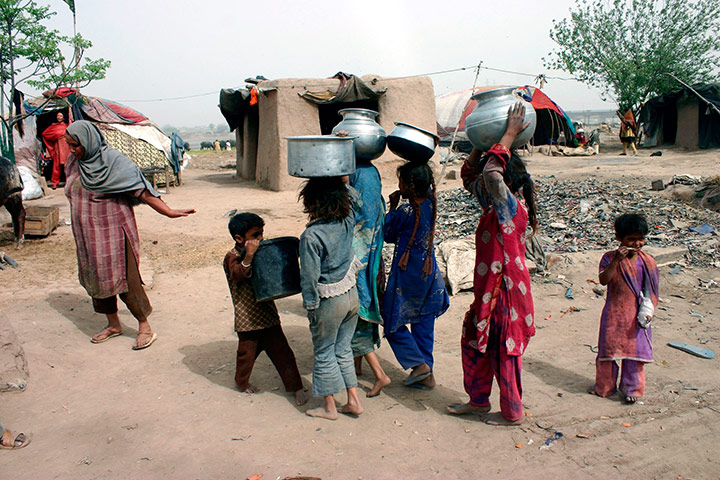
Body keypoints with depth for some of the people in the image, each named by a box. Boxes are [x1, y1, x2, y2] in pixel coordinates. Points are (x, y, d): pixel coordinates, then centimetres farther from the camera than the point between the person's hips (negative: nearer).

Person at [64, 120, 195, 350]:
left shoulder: (114, 161, -14)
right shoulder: (73, 163, 5)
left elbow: (141, 190, -18)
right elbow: (73, 194, 16)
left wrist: (168, 212, -25)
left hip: (113, 232, -7)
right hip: (86, 235, 7)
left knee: (124, 278, -3)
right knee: (95, 279, 13)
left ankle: (145, 326, 11)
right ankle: (113, 324, 31)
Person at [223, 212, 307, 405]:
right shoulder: (232, 258, -13)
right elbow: (239, 274, -32)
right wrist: (248, 257, -48)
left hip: (268, 313, 5)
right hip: (247, 317, -4)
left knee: (282, 352, 5)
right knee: (247, 353, 13)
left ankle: (296, 387, 13)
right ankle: (242, 382, 39)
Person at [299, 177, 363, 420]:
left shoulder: (311, 235, -23)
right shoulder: (348, 220, -6)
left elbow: (310, 276, -18)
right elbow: (353, 194, 16)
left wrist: (310, 305, -7)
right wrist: (338, 178, 14)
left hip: (329, 301, -6)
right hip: (352, 294, 6)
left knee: (324, 354, 12)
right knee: (343, 350, 20)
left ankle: (329, 407, 25)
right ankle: (353, 401, 26)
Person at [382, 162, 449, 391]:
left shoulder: (404, 211, -19)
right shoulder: (430, 203, -2)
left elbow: (387, 234, -4)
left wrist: (392, 207, 1)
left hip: (407, 275, -7)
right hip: (429, 274, 7)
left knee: (393, 322, 9)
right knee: (423, 324, 14)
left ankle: (419, 364, 4)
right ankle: (426, 375, 21)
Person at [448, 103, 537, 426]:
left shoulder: (512, 209, -22)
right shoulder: (494, 207, 4)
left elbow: (492, 174, -40)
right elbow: (469, 176, 16)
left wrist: (509, 135, -28)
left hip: (506, 295, -9)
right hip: (487, 293, 9)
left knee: (504, 355, 7)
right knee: (474, 344, 20)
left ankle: (512, 413, 27)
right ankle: (478, 401, 38)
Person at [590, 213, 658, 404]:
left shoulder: (648, 262, -2)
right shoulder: (610, 258, -7)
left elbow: (651, 290, 3)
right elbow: (603, 280, -21)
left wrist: (647, 311, -7)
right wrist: (616, 261, -29)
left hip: (637, 316, 1)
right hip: (614, 313, -1)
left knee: (635, 351, 7)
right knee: (608, 349, 9)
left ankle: (631, 388, 25)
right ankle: (604, 386, 27)